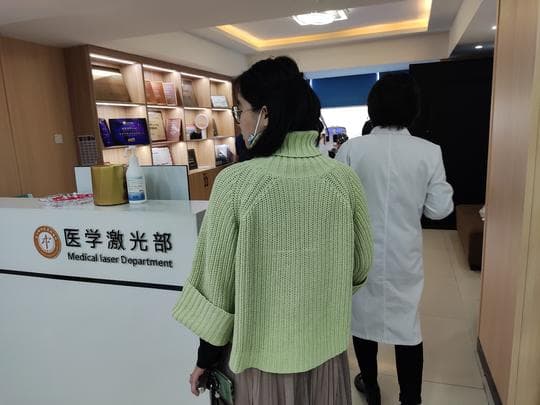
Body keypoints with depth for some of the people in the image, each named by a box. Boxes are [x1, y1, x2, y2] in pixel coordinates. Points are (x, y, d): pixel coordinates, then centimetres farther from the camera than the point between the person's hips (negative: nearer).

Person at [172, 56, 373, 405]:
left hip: (262, 356, -2)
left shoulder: (235, 182, -20)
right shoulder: (345, 178, -11)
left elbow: (217, 281, -13)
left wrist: (206, 357, 3)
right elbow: (361, 268, 1)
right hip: (327, 351, 3)